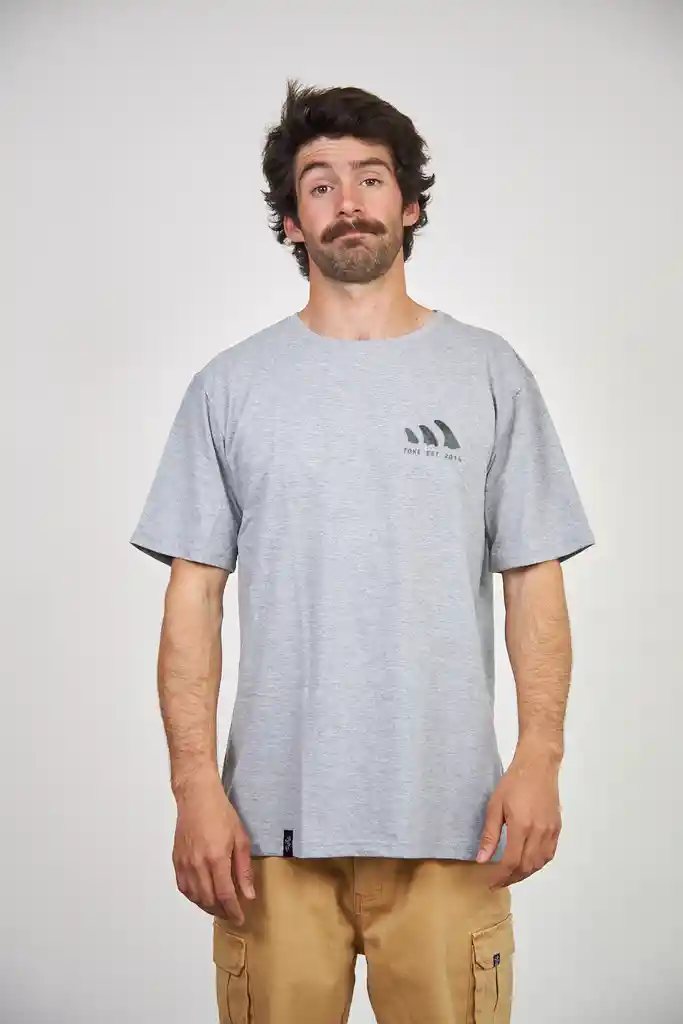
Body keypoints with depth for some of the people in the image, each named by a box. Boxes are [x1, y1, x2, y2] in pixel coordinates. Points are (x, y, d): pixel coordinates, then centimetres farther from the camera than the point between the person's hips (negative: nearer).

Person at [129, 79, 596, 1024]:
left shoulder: (490, 374, 5)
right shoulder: (230, 386, 4)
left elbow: (534, 582, 4)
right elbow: (194, 596, 2)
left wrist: (540, 758, -6)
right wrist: (195, 784, -6)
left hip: (450, 815, 0)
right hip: (273, 816, 0)